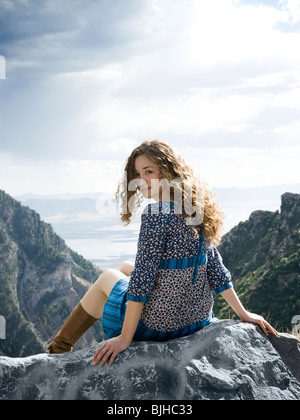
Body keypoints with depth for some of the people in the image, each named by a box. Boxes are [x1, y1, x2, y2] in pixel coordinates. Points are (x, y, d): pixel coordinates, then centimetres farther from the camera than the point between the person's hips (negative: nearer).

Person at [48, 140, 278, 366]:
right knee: (126, 268, 28)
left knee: (107, 278, 21)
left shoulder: (157, 213, -22)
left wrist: (125, 338, -17)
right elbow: (215, 267, 5)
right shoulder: (198, 209, 1)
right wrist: (244, 314, 13)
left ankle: (59, 350, 39)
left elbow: (142, 277, -23)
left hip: (159, 324, -7)